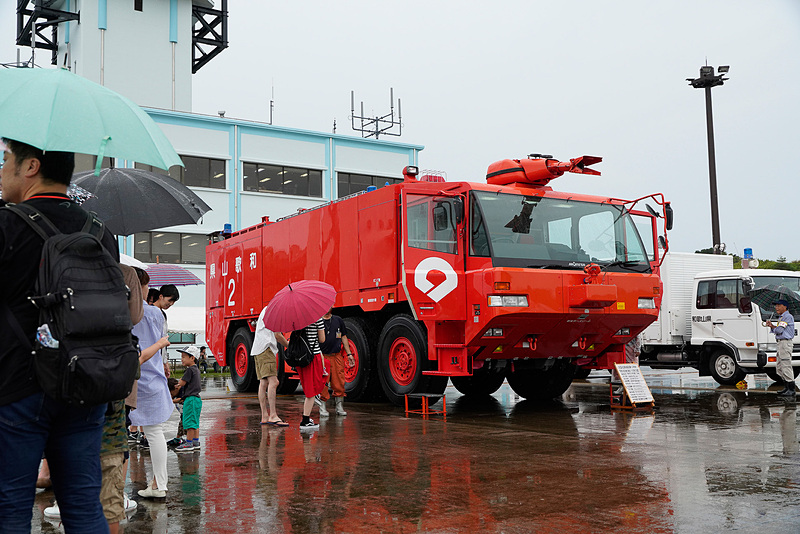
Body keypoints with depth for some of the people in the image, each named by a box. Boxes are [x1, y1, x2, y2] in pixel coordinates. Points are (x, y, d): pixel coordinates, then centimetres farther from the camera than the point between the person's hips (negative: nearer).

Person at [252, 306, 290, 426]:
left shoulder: (266, 310, 27)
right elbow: (277, 335, -6)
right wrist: (289, 345, 8)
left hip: (257, 349, 11)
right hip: (266, 349, -11)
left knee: (263, 382, 8)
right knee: (272, 381, -16)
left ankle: (264, 417, 8)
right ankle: (273, 416, -23)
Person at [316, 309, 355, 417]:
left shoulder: (338, 320, 12)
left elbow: (344, 337, 17)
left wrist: (349, 354, 13)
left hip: (337, 356, 3)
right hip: (322, 357, -3)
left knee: (339, 383, 1)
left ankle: (339, 407, 12)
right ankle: (323, 408, 10)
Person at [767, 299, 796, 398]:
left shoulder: (787, 317, -12)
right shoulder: (781, 317, 19)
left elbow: (779, 330, -18)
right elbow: (776, 330, 20)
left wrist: (772, 326, 1)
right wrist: (771, 325, 3)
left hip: (786, 342, -10)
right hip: (780, 343, 10)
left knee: (786, 366, -10)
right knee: (780, 367, 14)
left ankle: (791, 390, -7)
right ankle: (786, 387, 22)